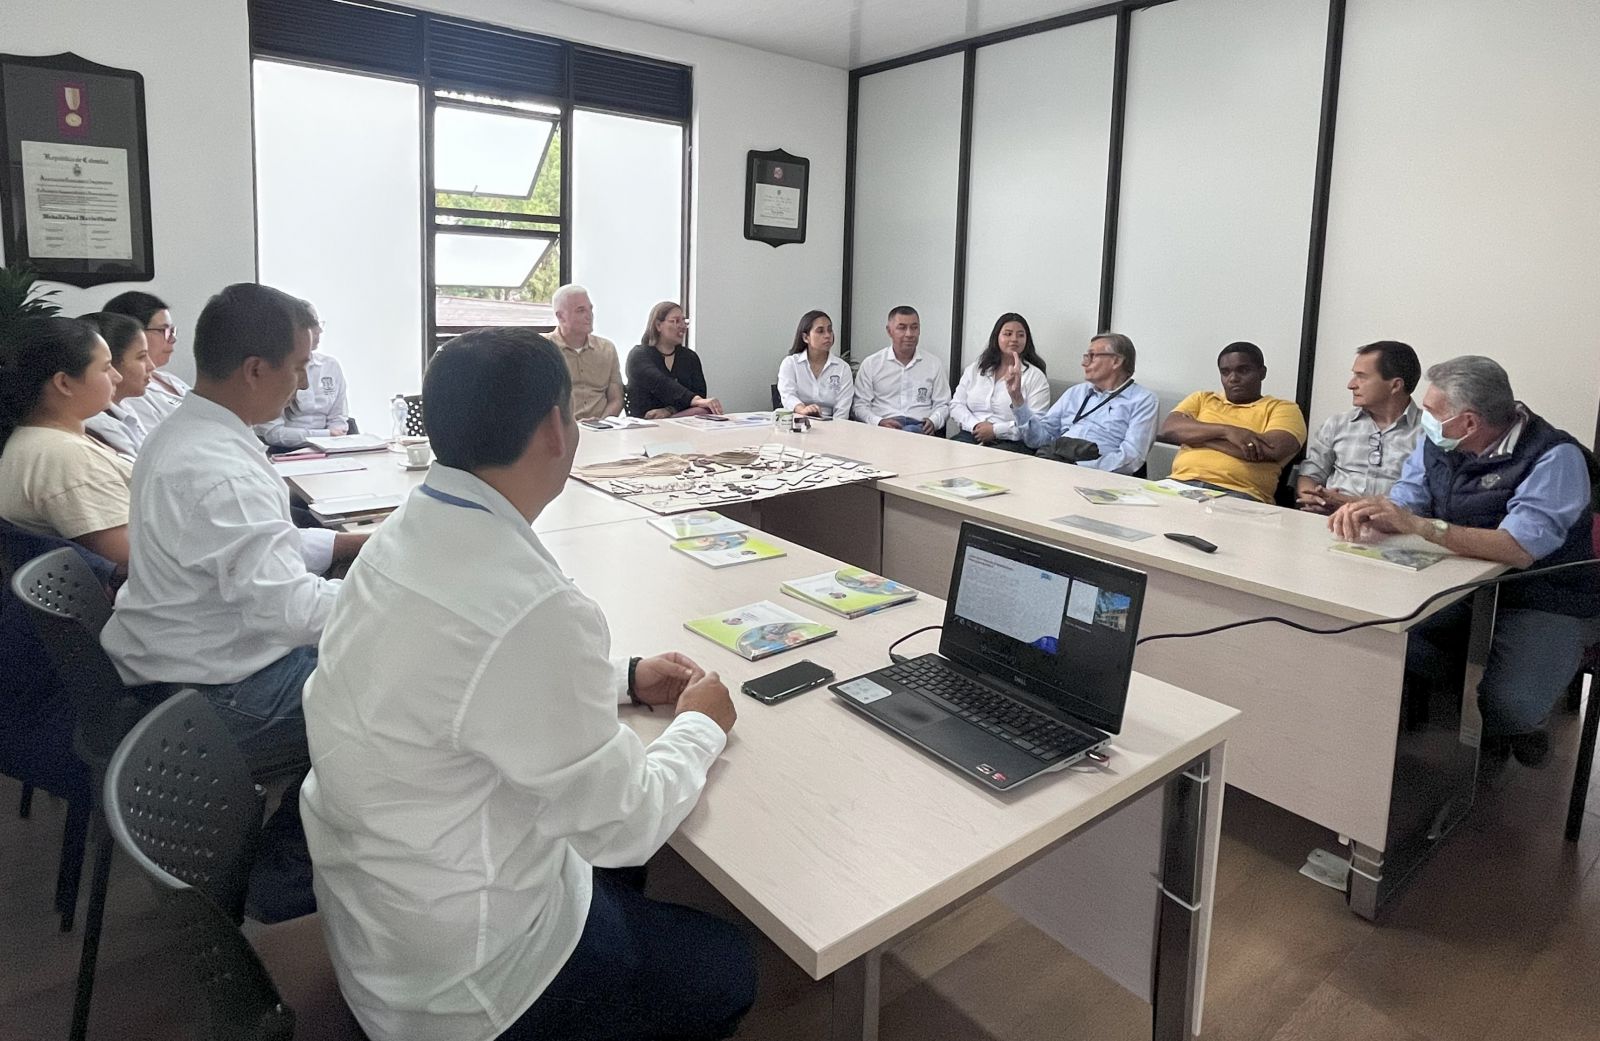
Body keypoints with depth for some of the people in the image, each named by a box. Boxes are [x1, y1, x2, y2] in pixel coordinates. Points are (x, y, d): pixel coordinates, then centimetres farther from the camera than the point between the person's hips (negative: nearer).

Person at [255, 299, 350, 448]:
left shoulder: (331, 365, 8)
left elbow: (338, 419, 9)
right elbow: (272, 433, -12)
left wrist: (334, 440, -12)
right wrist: (326, 435, -16)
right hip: (282, 450, -4)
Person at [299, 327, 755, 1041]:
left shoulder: (409, 534, -6)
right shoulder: (532, 608, -35)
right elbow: (622, 826, -23)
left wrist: (623, 678, 7)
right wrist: (700, 726, -6)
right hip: (450, 967, -8)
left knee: (611, 863, 28)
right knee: (727, 970, 11)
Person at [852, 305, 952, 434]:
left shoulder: (934, 364, 17)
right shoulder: (870, 364, 12)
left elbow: (942, 404, 18)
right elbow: (860, 405, 9)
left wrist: (933, 422, -6)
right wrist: (879, 422, -12)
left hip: (919, 427, 1)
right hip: (883, 428, 0)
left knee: (911, 431, -38)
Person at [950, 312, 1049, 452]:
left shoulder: (1036, 376, 5)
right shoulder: (974, 370, 19)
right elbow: (956, 405, 13)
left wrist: (996, 430, -15)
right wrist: (975, 425, -7)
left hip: (1010, 442, -4)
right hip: (972, 435, 4)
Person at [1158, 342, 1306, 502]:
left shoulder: (1283, 408, 13)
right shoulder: (1202, 398, 23)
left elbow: (1272, 450, -9)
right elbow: (1169, 429, 5)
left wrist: (1194, 434, -2)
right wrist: (1226, 430, -10)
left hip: (1239, 494, -3)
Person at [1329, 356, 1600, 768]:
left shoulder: (1555, 457, -19)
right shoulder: (1436, 444, 0)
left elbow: (1520, 548, -32)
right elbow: (1404, 506, -3)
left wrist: (1417, 524, -40)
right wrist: (1366, 510, -28)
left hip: (1545, 605, -5)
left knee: (1507, 703, -26)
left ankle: (1514, 729, 13)